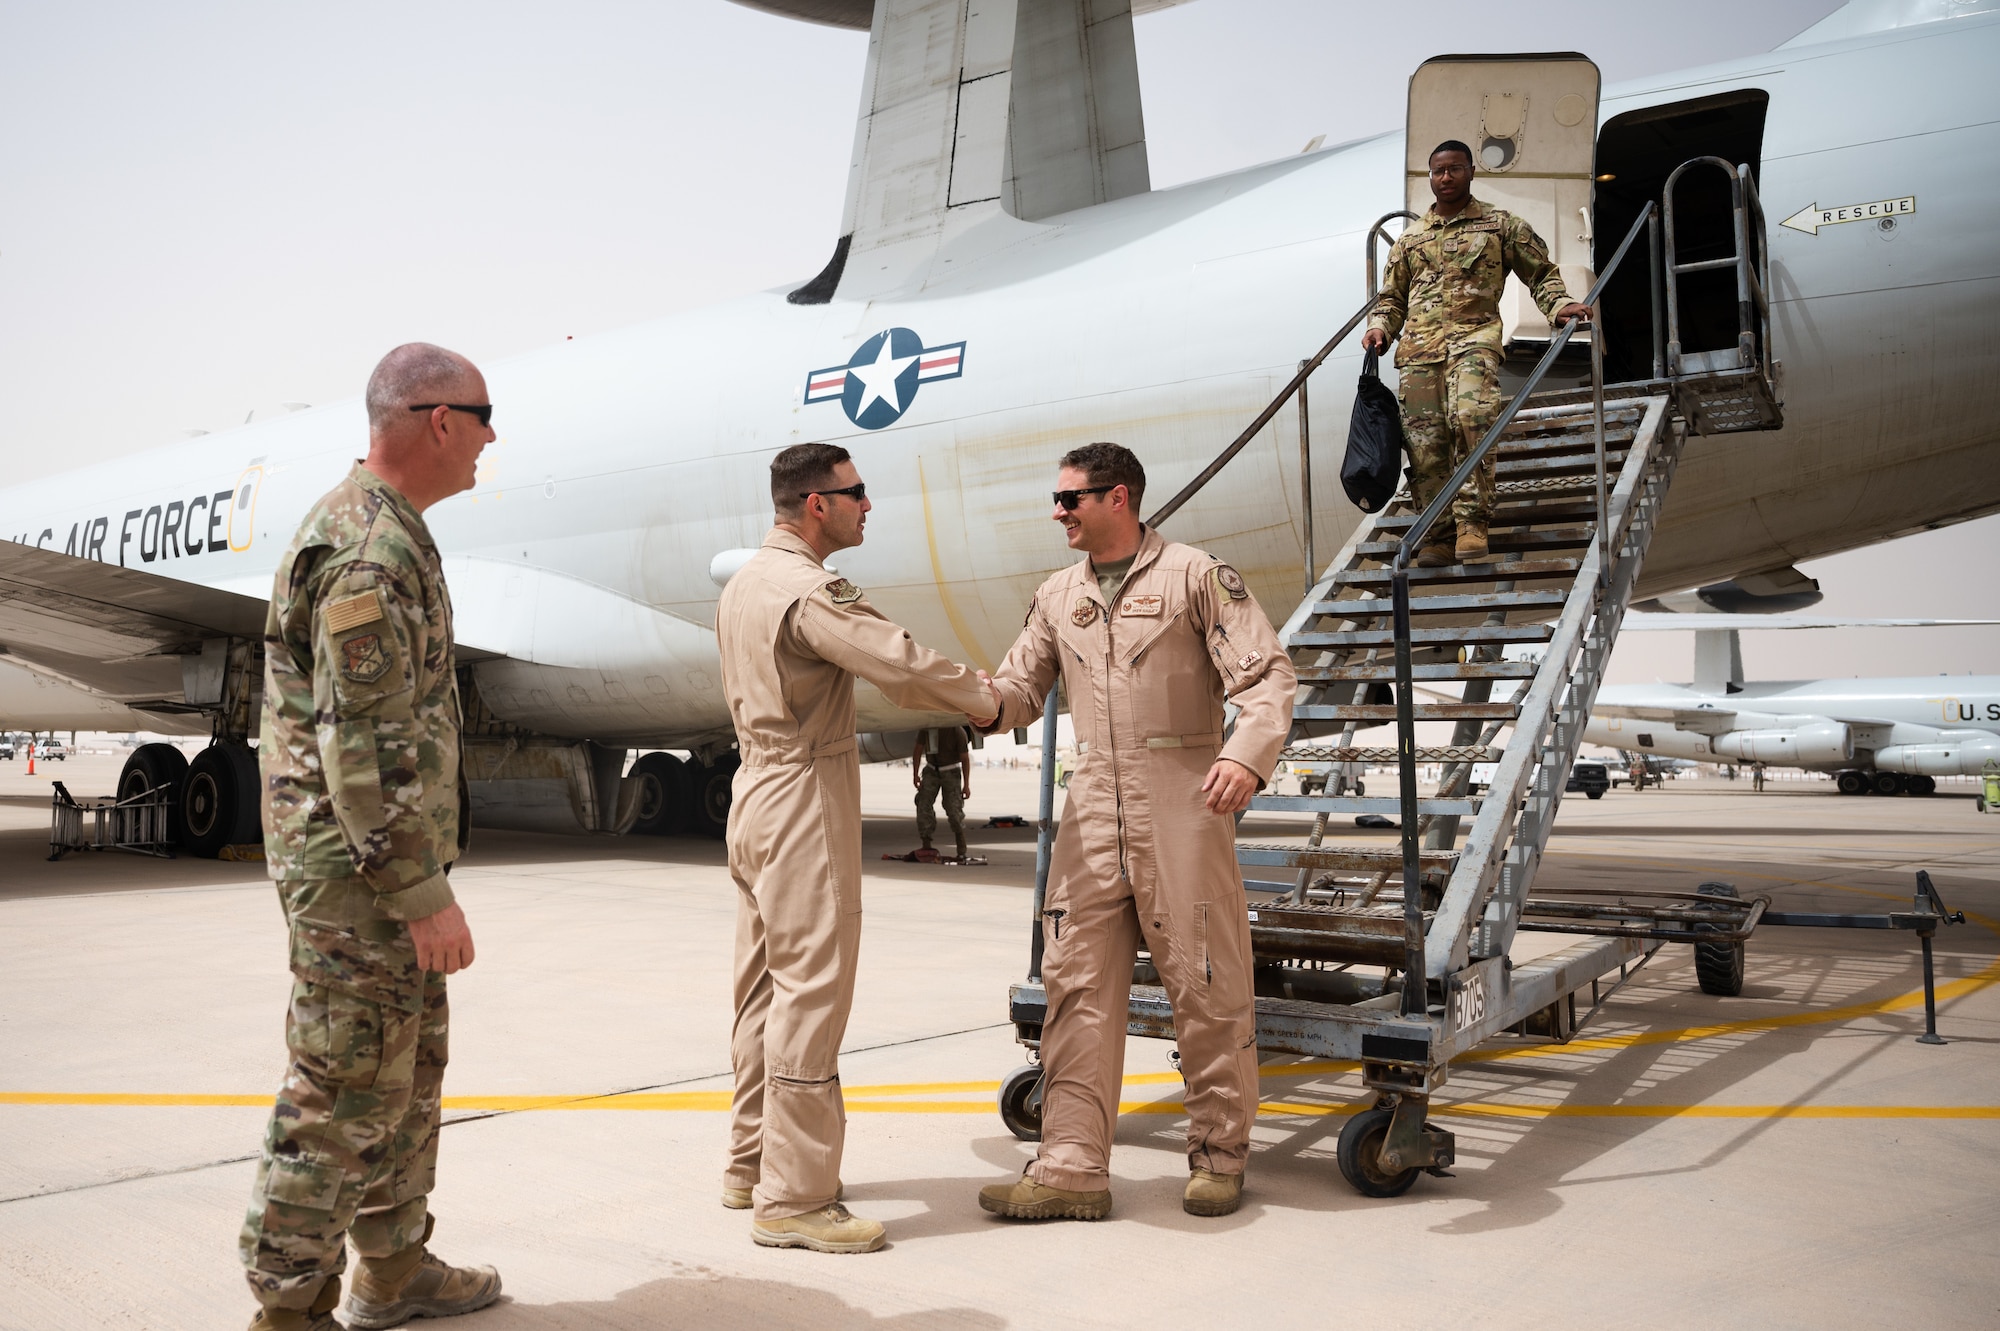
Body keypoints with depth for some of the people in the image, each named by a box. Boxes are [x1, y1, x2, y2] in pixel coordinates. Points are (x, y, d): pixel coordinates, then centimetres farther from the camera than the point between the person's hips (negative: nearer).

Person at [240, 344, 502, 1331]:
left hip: (383, 863, 11)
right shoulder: (369, 552, -20)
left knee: (410, 1070, 18)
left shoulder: (386, 532, 15)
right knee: (346, 1092, -1)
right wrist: (424, 893, -23)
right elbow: (362, 745, -24)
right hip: (361, 875, -11)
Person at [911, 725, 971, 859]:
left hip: (950, 771, -4)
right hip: (931, 771, 4)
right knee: (923, 804, -9)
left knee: (953, 809, -13)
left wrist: (966, 785, -13)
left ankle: (962, 850, -2)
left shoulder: (957, 732, -17)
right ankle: (926, 846, -4)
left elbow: (965, 758, -11)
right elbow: (918, 750, 3)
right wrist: (915, 774, -4)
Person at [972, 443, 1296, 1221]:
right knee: (1077, 983, 2)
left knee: (1205, 982, 3)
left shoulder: (1195, 576, -2)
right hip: (1093, 807, 5)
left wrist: (1246, 754, -25)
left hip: (1182, 802, -5)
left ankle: (1219, 1156, 19)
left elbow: (1268, 675, -7)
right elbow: (1021, 689, 16)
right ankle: (1072, 1169, 7)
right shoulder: (1057, 597, 15)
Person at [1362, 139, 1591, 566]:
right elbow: (1392, 297, 27)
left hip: (1473, 336, -3)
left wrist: (1559, 305, -3)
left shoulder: (1501, 226, 17)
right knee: (1424, 440, -7)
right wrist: (1380, 328, 6)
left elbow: (1541, 273, 16)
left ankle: (1471, 524, -26)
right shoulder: (1410, 239, 24)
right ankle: (1439, 538, 0)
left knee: (1470, 417, -29)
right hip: (1418, 346, 3)